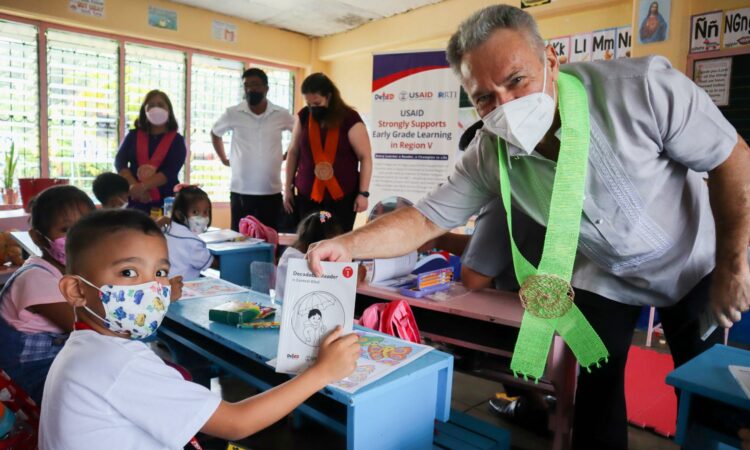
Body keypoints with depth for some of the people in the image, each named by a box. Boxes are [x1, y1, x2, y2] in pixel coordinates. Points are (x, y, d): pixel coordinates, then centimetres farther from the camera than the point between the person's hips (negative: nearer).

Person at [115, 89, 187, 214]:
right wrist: (135, 187, -17)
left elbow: (171, 171, -11)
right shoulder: (133, 136, 10)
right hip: (135, 200, 2)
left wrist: (142, 187, -23)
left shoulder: (176, 140, 3)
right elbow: (119, 162, -1)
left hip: (165, 202, -2)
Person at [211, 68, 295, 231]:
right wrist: (224, 159, 11)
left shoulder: (281, 115, 0)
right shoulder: (232, 113, 0)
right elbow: (215, 134, 18)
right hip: (241, 192, 0)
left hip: (271, 192, 0)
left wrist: (286, 156, 9)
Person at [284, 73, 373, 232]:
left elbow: (365, 157, -6)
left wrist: (363, 193, -10)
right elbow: (293, 152, 13)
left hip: (342, 197, -3)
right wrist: (288, 187, 11)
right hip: (308, 196, 3)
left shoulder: (350, 119, -7)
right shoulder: (303, 116, 6)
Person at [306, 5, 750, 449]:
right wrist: (345, 244, -33)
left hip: (695, 263, -1)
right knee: (598, 394, 8)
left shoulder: (641, 86, -32)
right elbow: (425, 219, -18)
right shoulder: (489, 157, -23)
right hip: (605, 278, 1)